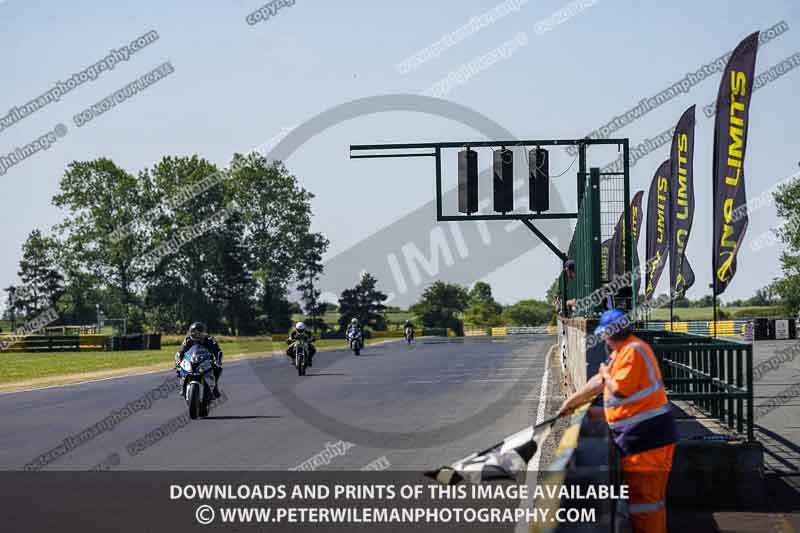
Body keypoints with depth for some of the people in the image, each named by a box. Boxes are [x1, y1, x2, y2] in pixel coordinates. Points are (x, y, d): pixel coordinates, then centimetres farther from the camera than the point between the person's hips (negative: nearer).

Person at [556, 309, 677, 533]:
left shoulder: (633, 351, -16)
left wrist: (606, 373, -1)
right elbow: (598, 382, 26)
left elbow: (619, 389, -21)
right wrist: (571, 401, 32)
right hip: (637, 432, 11)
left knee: (644, 495, -9)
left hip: (646, 435, -11)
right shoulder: (621, 352, 16)